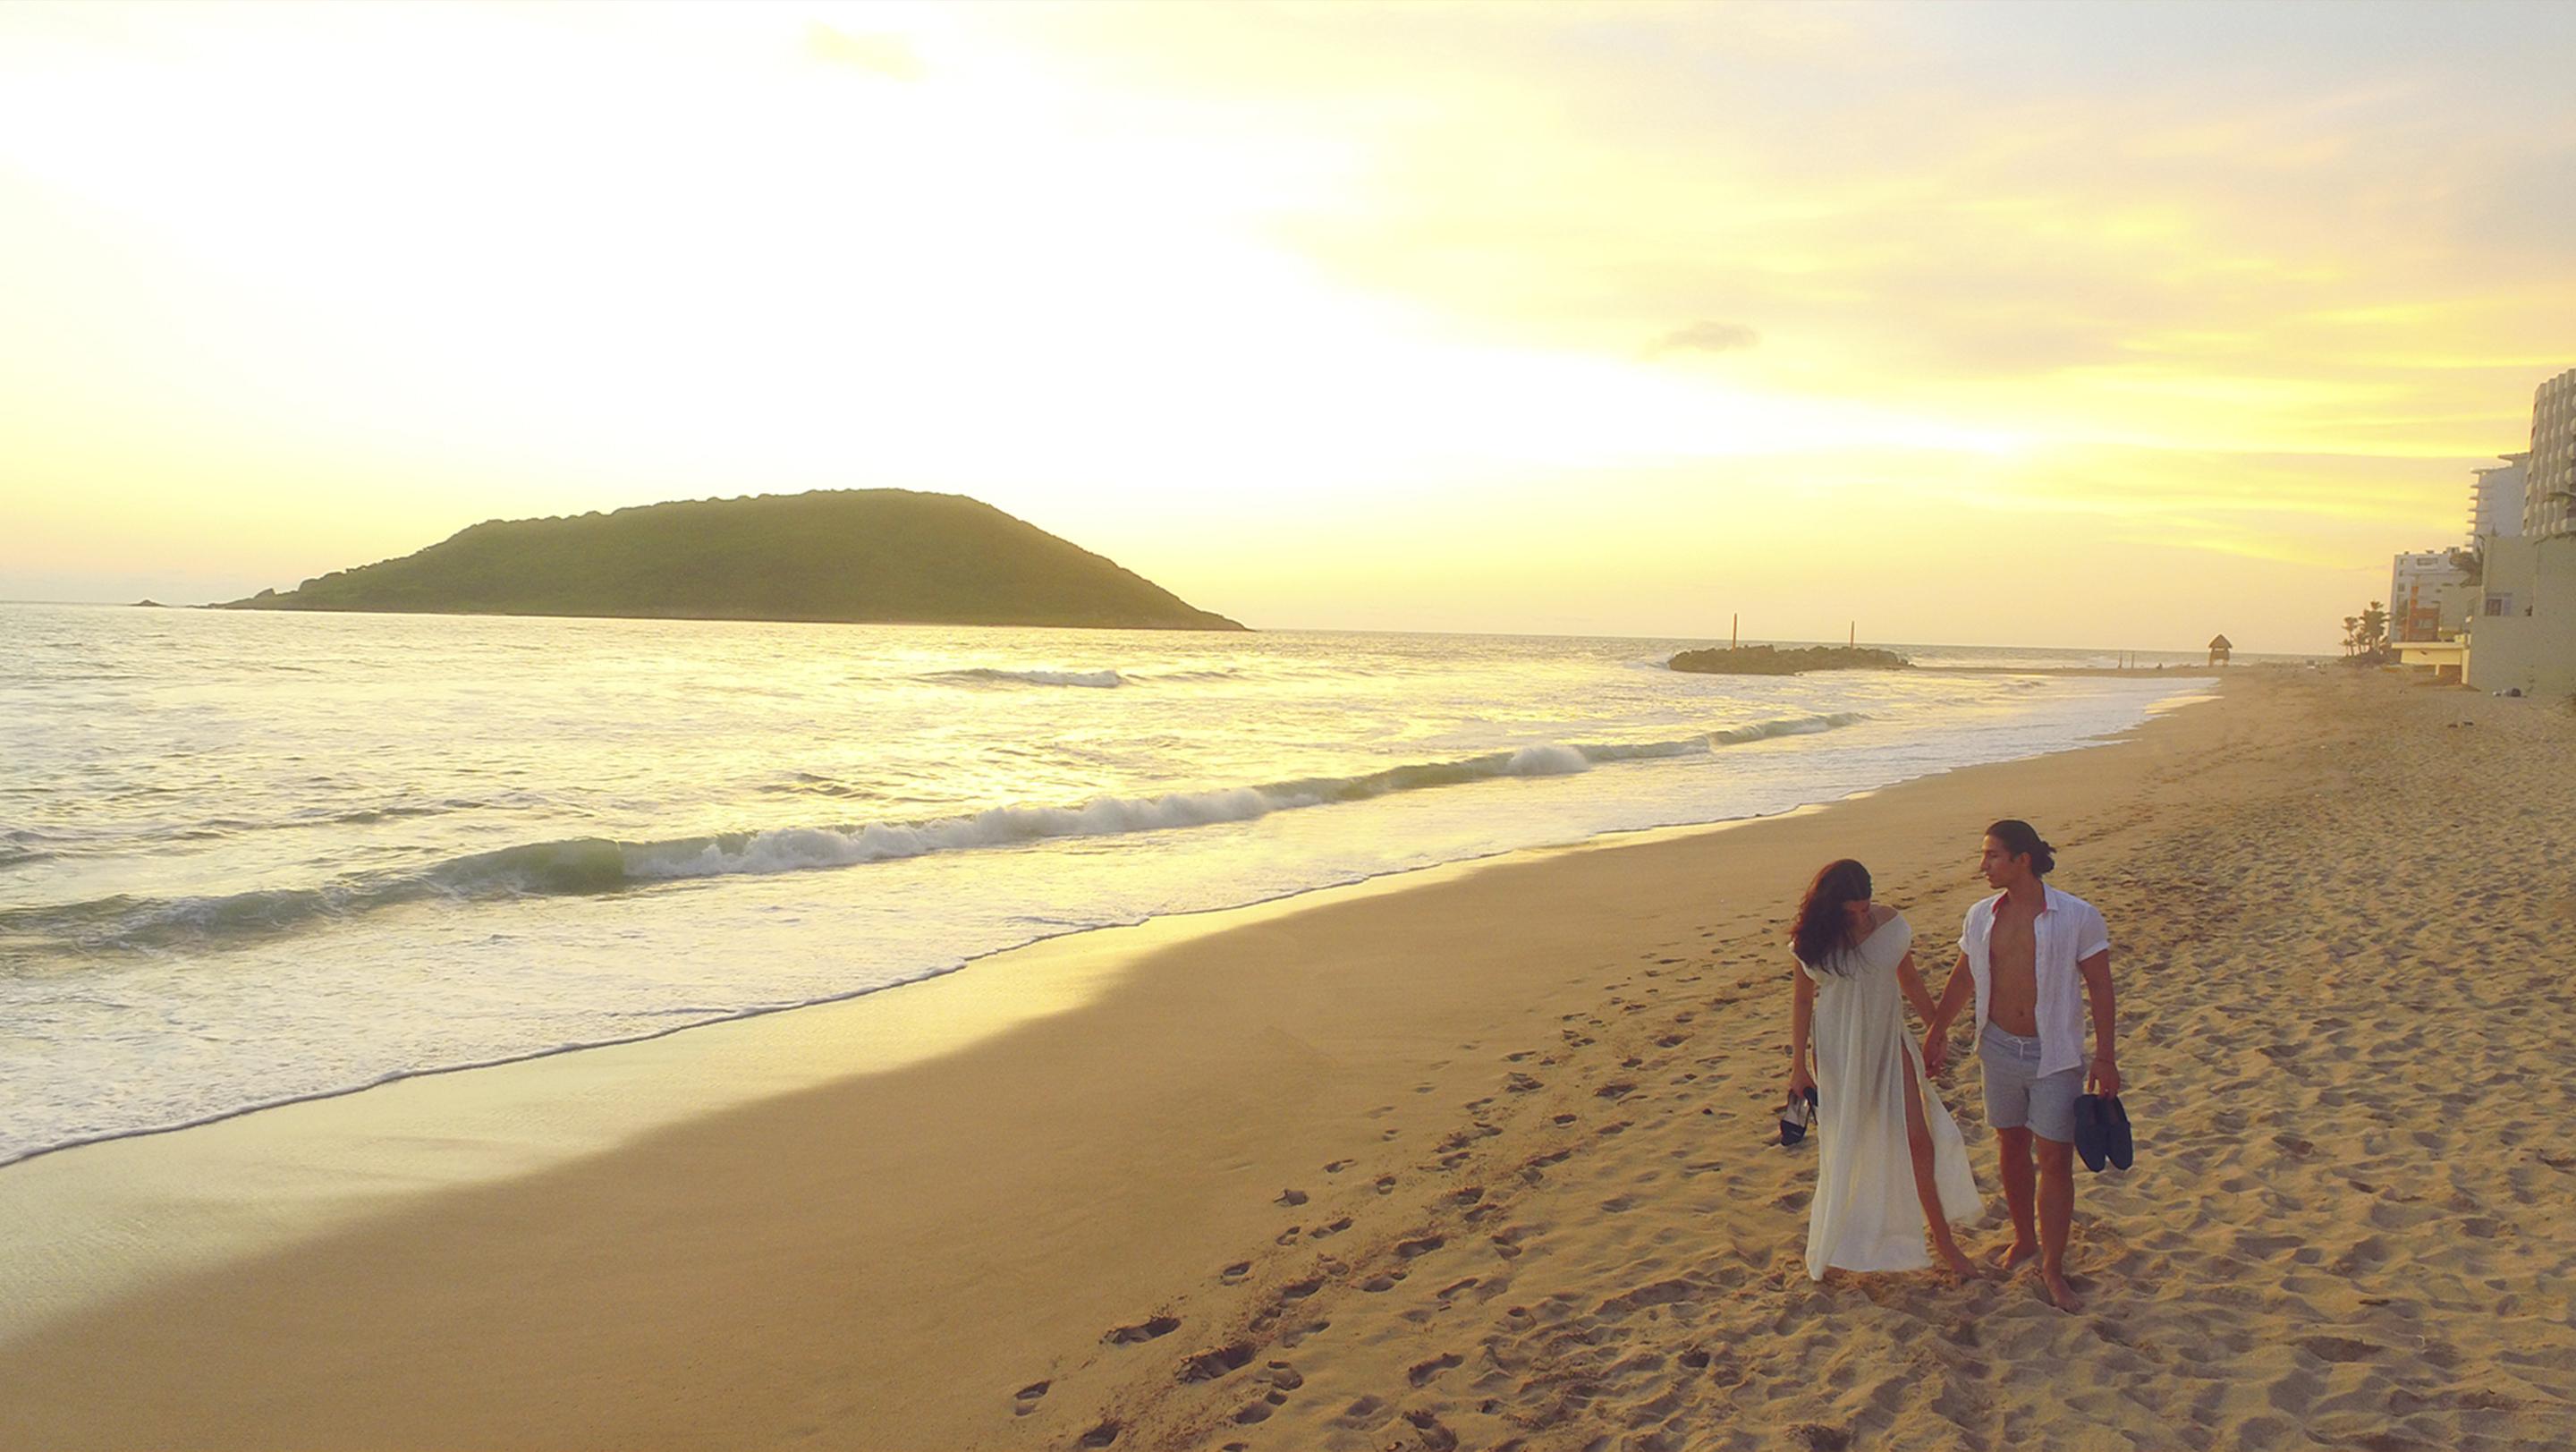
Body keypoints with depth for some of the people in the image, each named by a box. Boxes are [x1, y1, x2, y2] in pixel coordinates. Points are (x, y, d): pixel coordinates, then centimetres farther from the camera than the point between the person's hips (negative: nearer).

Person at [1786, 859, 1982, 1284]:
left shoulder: (1889, 923, -9)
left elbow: (1910, 981, 5)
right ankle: (1837, 1244, 24)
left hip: (1887, 1042, 1)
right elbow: (1801, 1000, -2)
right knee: (1842, 1146, 6)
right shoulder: (1811, 940, -11)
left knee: (1917, 1136, -5)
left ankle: (1942, 1237, 10)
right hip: (1836, 1051, -1)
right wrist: (1798, 1066, -2)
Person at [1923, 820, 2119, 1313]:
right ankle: (2024, 1238, 33)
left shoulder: (2077, 917, -11)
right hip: (1999, 1050, 4)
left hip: (2055, 1055, -4)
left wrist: (2105, 1058, -9)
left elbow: (2100, 988, -6)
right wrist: (1935, 1033, 18)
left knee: (2055, 1160, -2)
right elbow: (1962, 978, 14)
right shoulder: (1981, 916, 1)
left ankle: (2052, 1267, 8)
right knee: (2011, 1149, 14)